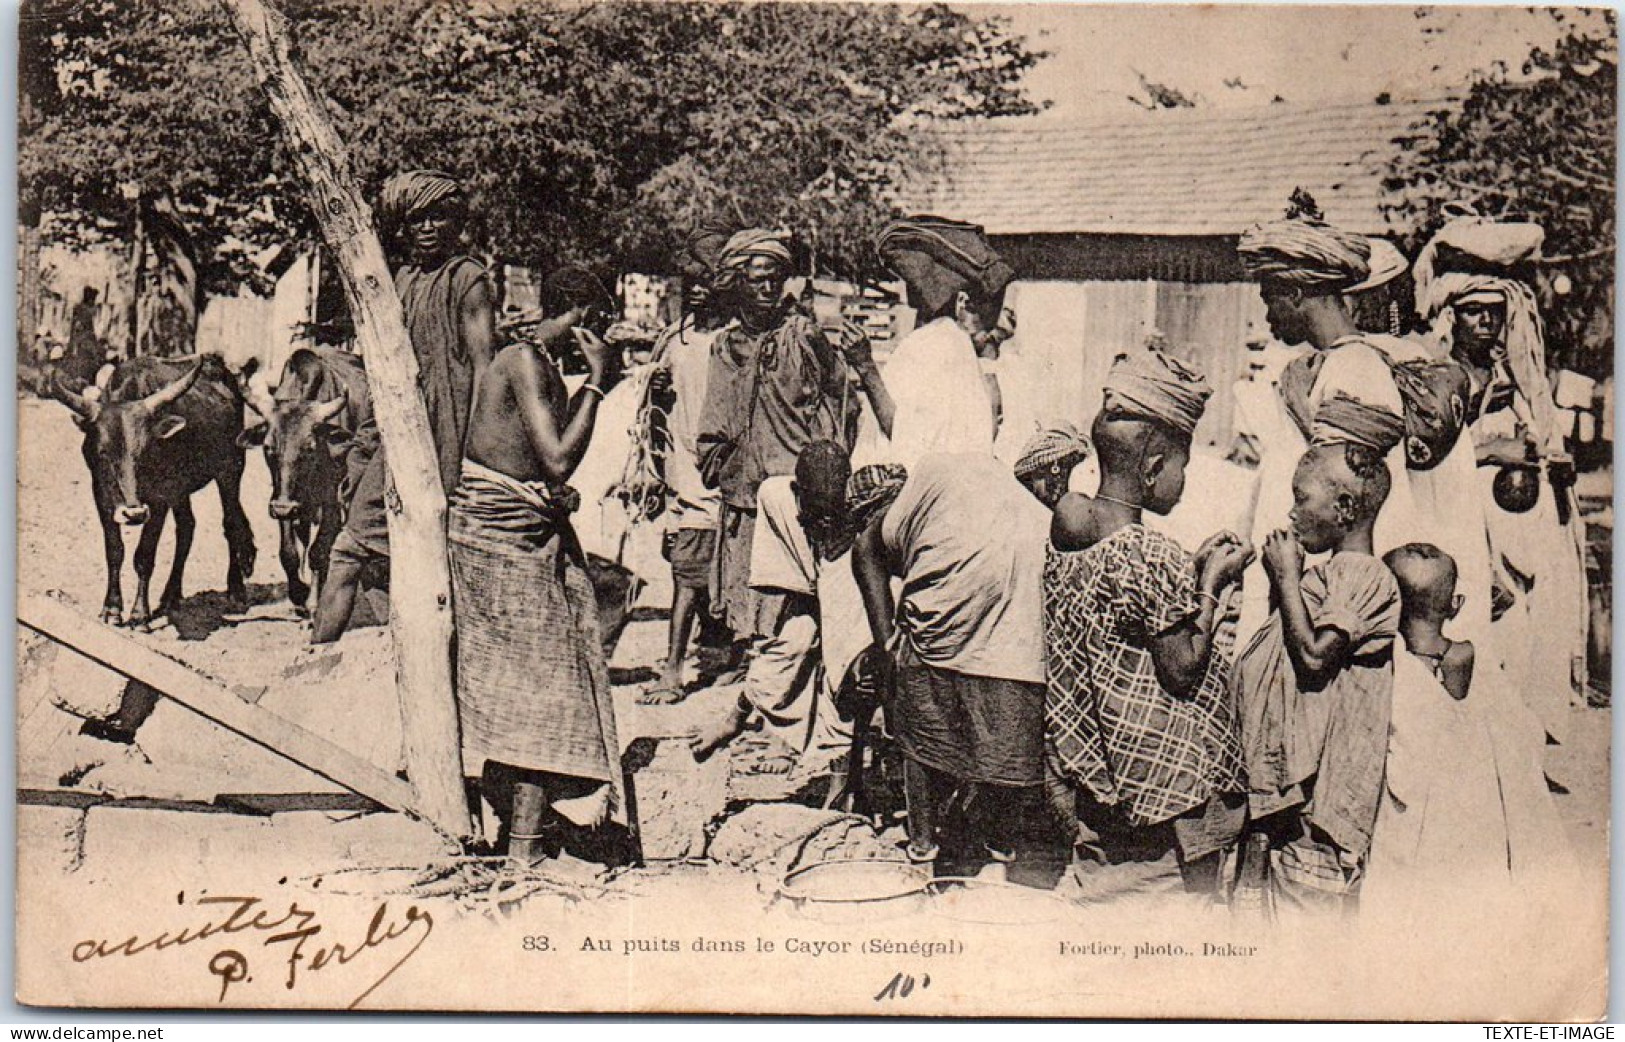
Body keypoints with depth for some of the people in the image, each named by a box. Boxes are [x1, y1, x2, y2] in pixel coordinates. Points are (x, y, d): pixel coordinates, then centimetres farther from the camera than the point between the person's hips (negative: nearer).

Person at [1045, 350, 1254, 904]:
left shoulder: (1063, 530, -1)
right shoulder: (1152, 555, -24)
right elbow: (1182, 673, -17)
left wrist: (1193, 570, 8)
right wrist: (1211, 584, -10)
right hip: (1166, 771, -7)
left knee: (1098, 886, 19)